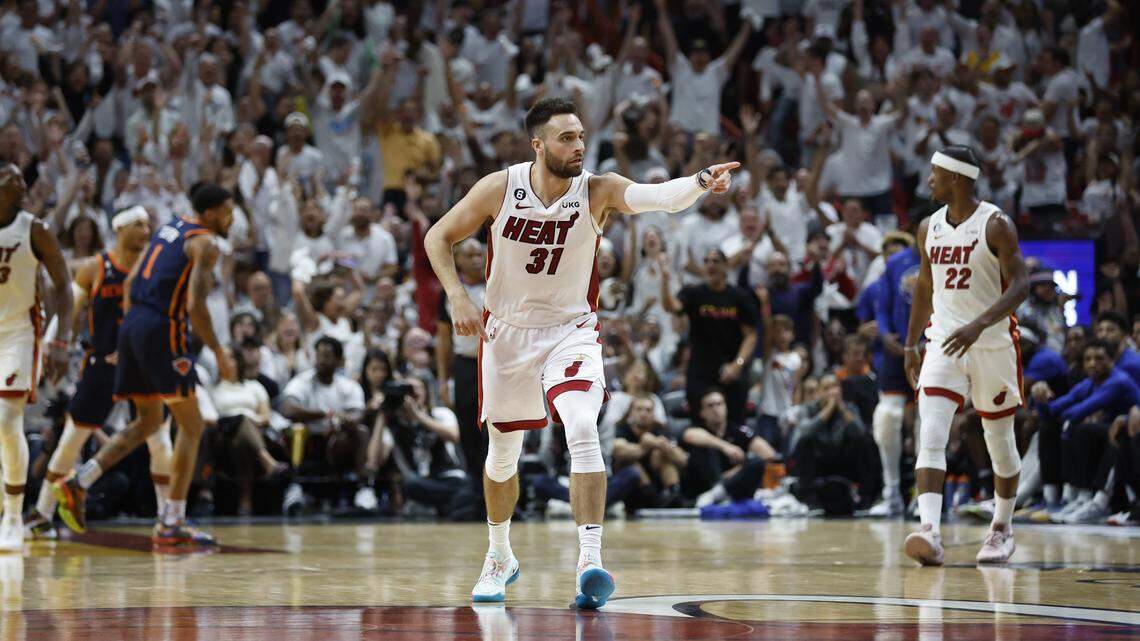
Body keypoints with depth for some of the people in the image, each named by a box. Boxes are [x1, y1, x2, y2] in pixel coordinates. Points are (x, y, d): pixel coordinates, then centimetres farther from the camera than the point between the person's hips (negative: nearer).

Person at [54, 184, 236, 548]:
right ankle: (171, 525, -2)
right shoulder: (205, 244, -7)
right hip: (163, 330, -8)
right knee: (191, 426, 1)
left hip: (132, 326, 8)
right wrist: (219, 354, -10)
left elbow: (130, 282, 20)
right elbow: (195, 306, -17)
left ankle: (78, 483, 6)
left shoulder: (171, 227, 19)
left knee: (148, 422, 20)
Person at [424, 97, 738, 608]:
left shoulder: (597, 191, -17)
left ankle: (590, 561, -29)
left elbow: (658, 196, -36)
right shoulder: (500, 189, -13)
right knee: (502, 454, 14)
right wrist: (456, 297, -15)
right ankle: (500, 557, 39)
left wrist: (700, 182, -56)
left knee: (583, 432, -27)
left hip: (572, 332, -2)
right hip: (507, 332, 2)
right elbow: (439, 237, -2)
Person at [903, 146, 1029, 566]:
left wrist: (979, 325, -30)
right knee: (930, 439, -16)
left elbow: (1020, 285, -17)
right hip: (943, 345, 4)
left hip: (993, 346, -4)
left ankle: (1002, 530, 30)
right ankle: (929, 533, -28)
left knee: (1000, 444, 10)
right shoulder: (929, 228, 7)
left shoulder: (996, 225, -11)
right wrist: (910, 346, 17)